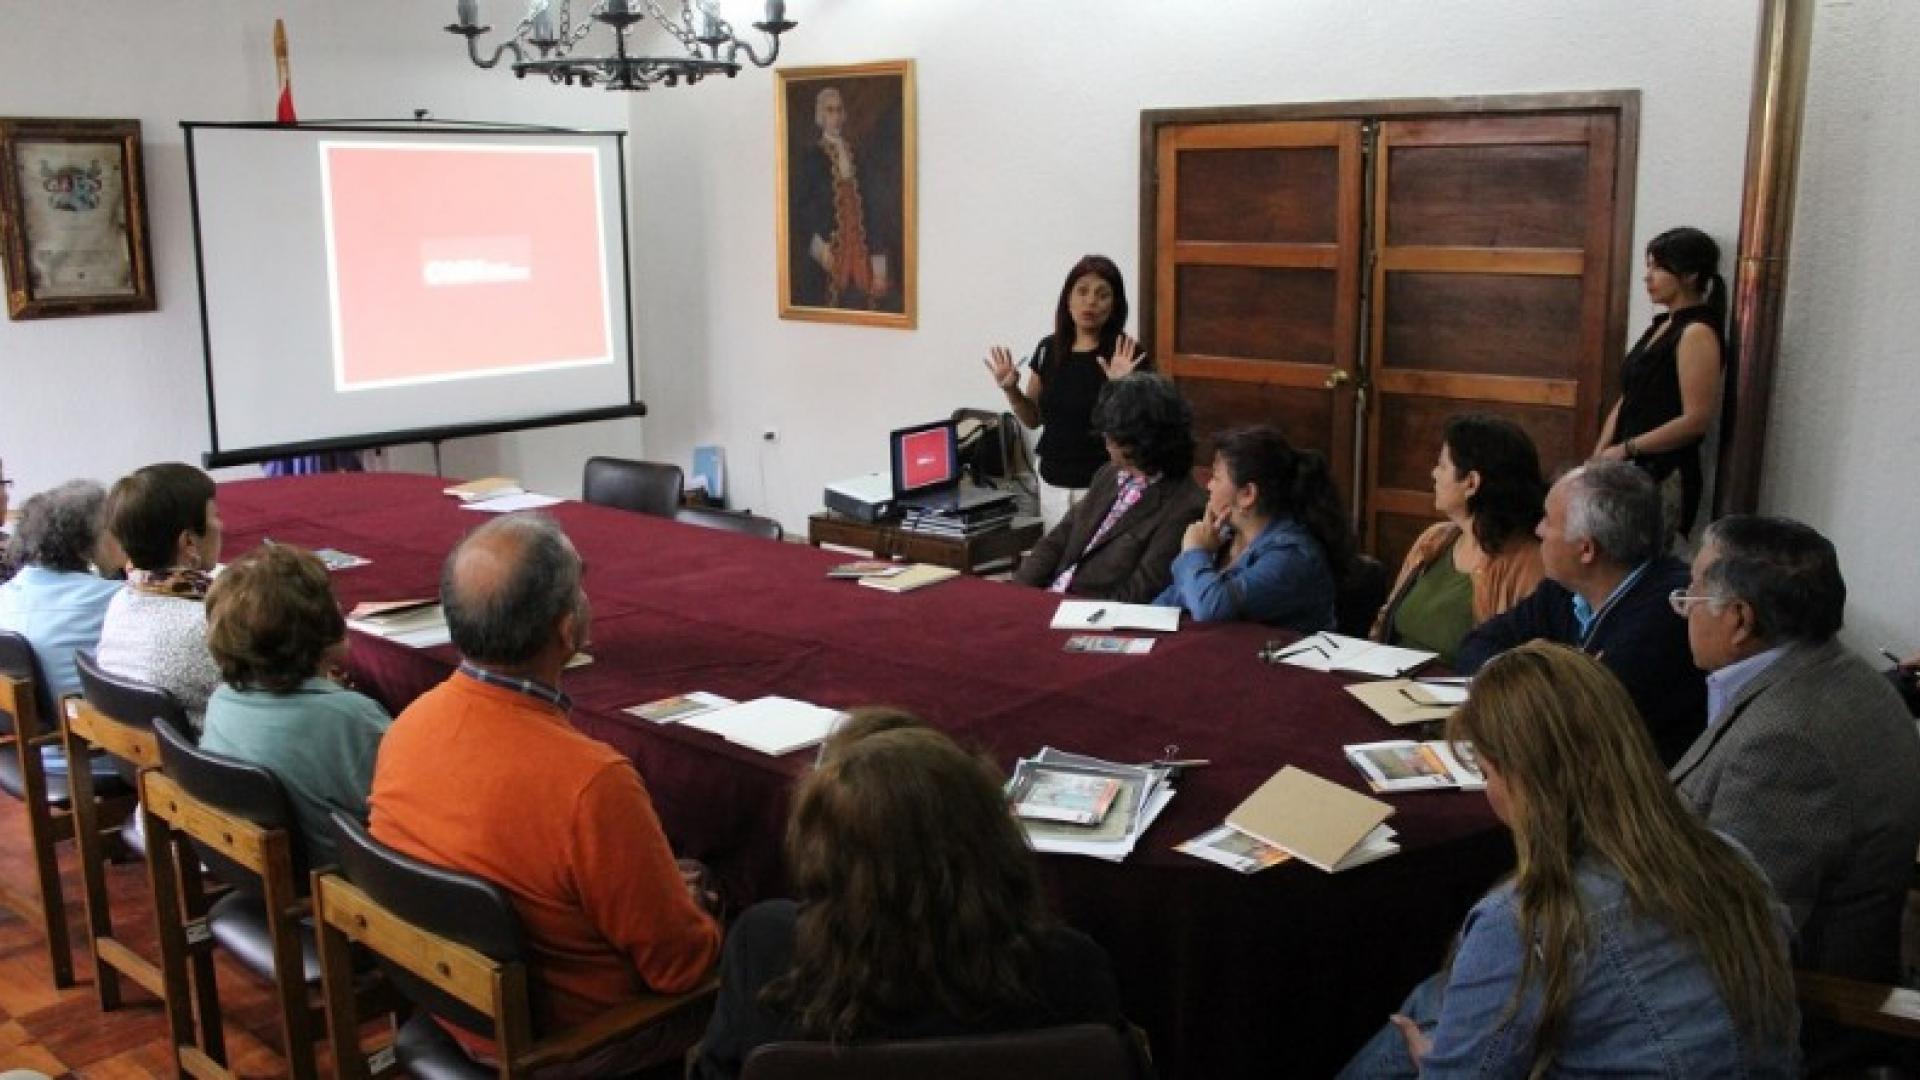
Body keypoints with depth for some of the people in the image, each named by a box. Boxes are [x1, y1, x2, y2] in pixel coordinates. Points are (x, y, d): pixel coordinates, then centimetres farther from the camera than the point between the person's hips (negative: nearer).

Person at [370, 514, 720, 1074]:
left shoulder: (407, 724, -11)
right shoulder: (591, 781, -35)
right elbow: (681, 964, -22)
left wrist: (661, 889, 10)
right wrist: (688, 905, 1)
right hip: (565, 1046, -6)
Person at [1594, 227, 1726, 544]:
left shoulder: (1697, 333, -10)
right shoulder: (1662, 326, 16)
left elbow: (1697, 419, -16)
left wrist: (1626, 449, -10)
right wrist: (1599, 455, 7)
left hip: (1664, 477, -8)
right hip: (1632, 471, 8)